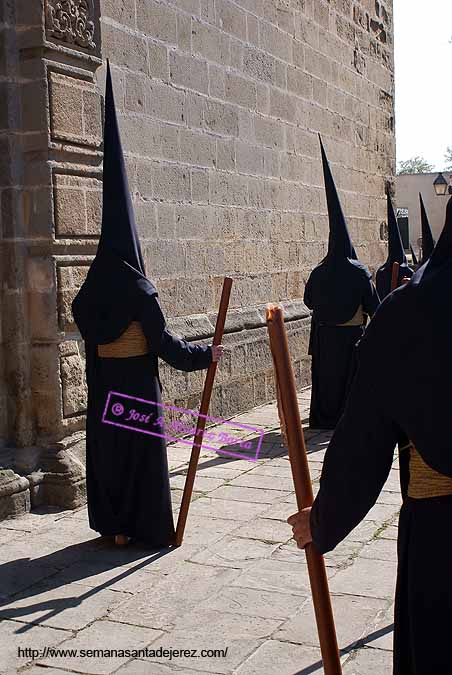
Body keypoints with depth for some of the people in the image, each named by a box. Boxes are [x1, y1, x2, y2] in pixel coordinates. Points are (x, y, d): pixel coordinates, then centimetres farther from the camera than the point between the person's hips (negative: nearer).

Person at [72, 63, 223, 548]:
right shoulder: (139, 291, -17)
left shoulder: (89, 292, 1)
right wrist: (206, 354, -5)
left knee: (105, 449, 14)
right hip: (137, 385, -6)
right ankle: (147, 527, 12)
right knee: (142, 452, 4)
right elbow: (165, 343, -16)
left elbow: (84, 325, 10)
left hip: (102, 385, 6)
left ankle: (111, 523, 25)